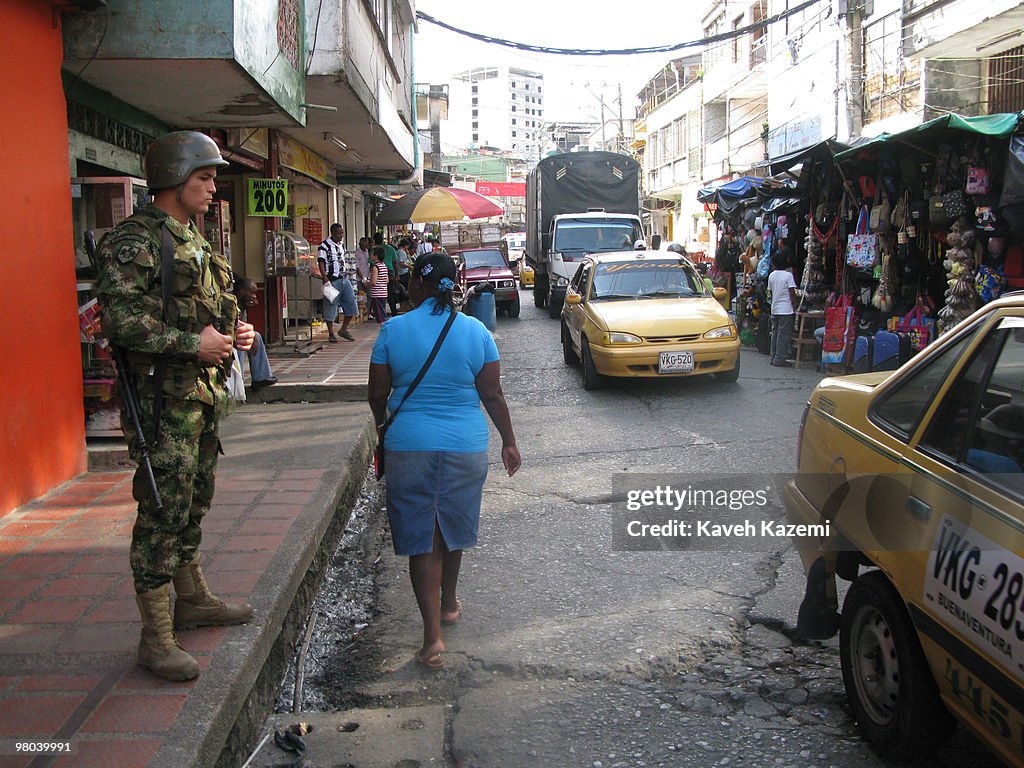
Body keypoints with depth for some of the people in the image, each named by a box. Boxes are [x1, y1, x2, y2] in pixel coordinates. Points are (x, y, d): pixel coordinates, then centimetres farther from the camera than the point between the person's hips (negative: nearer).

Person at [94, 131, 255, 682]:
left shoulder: (192, 241, 18)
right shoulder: (135, 239, -12)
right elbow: (119, 316, -23)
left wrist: (233, 331, 9)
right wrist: (192, 343, -21)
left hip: (203, 394, 9)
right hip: (164, 398, -9)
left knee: (193, 503, 19)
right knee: (162, 512, -6)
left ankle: (193, 600, 34)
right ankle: (156, 640, 2)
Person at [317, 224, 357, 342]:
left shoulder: (342, 244, 14)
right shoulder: (324, 246, -10)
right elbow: (321, 263, -14)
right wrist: (325, 279, -22)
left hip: (345, 279, 7)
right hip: (332, 280, -7)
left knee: (351, 303, 4)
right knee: (330, 306, 0)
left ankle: (344, 330, 18)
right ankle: (331, 334, 9)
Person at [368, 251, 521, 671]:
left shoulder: (394, 330, -7)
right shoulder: (475, 331, -3)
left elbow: (378, 393, -1)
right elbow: (493, 395, 0)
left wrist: (382, 427, 19)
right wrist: (509, 442, 11)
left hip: (407, 445, -2)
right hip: (465, 446, 2)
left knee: (421, 538, 4)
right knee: (454, 527, 22)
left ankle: (433, 636, -2)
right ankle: (449, 602, 42)